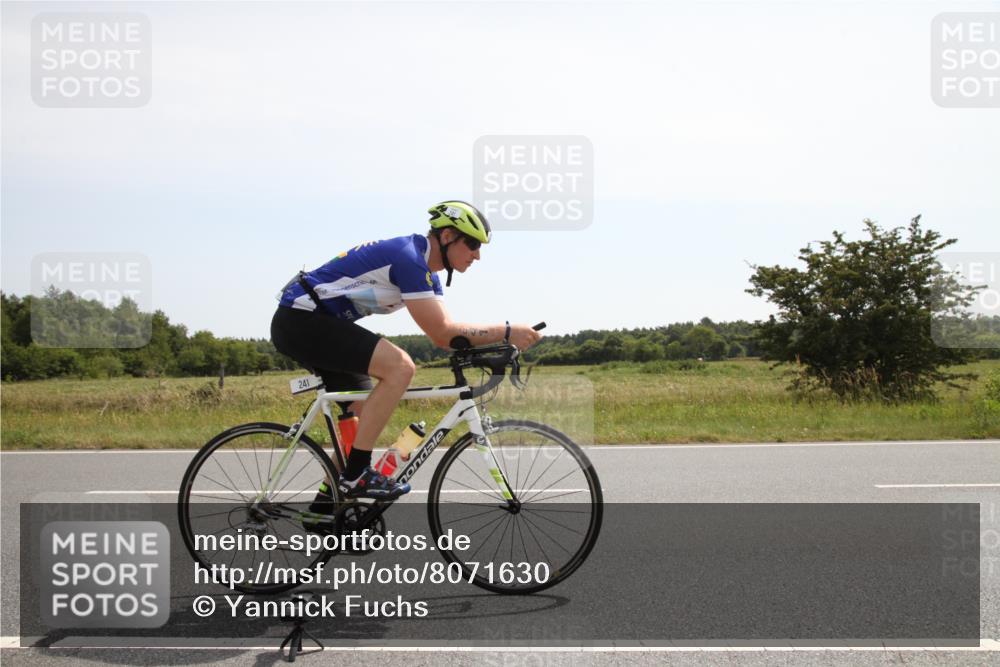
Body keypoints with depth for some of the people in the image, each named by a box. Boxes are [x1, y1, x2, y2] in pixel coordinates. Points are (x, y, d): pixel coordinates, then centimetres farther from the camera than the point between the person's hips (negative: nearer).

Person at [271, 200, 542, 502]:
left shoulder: (426, 272, 12)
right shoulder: (407, 256, -19)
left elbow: (444, 333, 11)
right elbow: (442, 333, -22)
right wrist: (507, 331, -18)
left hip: (308, 323, 11)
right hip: (300, 318, -11)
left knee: (366, 413, 12)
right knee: (399, 366, -24)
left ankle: (327, 500, 20)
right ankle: (356, 475, -18)